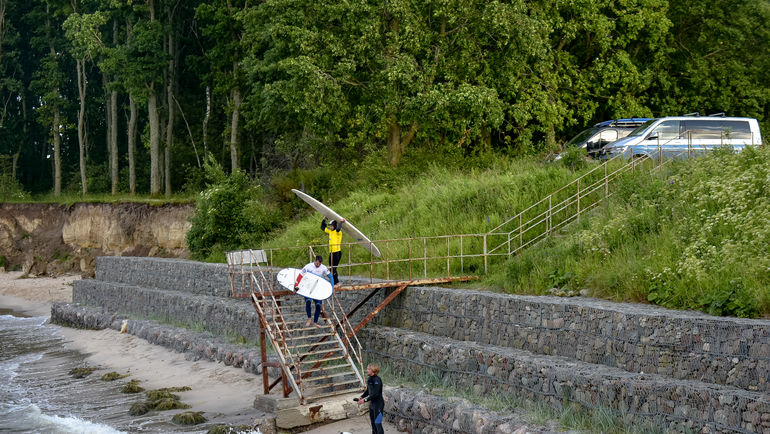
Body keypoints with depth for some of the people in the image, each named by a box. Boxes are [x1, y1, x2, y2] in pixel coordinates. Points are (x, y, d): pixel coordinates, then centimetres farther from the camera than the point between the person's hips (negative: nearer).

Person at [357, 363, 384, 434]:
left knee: (378, 423, -8)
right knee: (373, 423, 17)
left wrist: (365, 400, -25)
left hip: (378, 404, -9)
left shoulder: (377, 380, -20)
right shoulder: (369, 379, 6)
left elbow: (375, 394, -25)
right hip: (372, 404, 9)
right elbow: (368, 391, 17)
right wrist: (361, 397, 0)